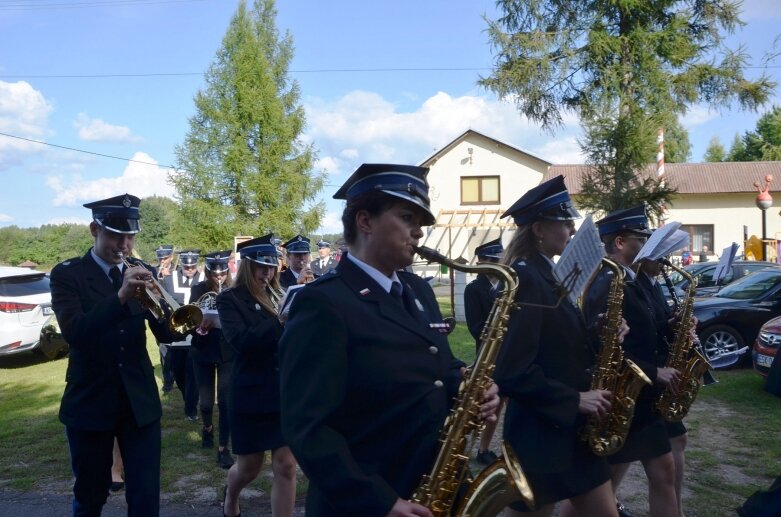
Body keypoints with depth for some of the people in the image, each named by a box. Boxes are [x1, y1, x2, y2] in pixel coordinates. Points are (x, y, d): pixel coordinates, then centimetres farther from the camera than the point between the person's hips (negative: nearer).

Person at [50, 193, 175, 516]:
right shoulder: (67, 274, -5)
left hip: (140, 400, 2)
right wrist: (120, 297, -34)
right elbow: (74, 332, -21)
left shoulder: (143, 273, 4)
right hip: (89, 401, -2)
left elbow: (168, 334, -3)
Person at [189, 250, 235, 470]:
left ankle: (223, 447, 6)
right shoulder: (198, 290, -3)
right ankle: (207, 427, 43)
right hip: (203, 351, 1)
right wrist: (200, 325, -28)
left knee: (226, 400, -3)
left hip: (227, 351, -1)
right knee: (205, 399, 11)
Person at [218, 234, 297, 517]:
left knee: (286, 467, 1)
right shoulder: (230, 299, -5)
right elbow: (241, 341, -22)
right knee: (249, 468, 14)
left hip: (287, 393, 3)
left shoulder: (279, 297, 8)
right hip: (252, 395, -3)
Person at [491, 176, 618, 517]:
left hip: (573, 429, 9)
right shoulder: (524, 278, -20)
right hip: (542, 431, -9)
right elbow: (513, 373, -26)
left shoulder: (548, 275, 9)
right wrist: (575, 400, -18)